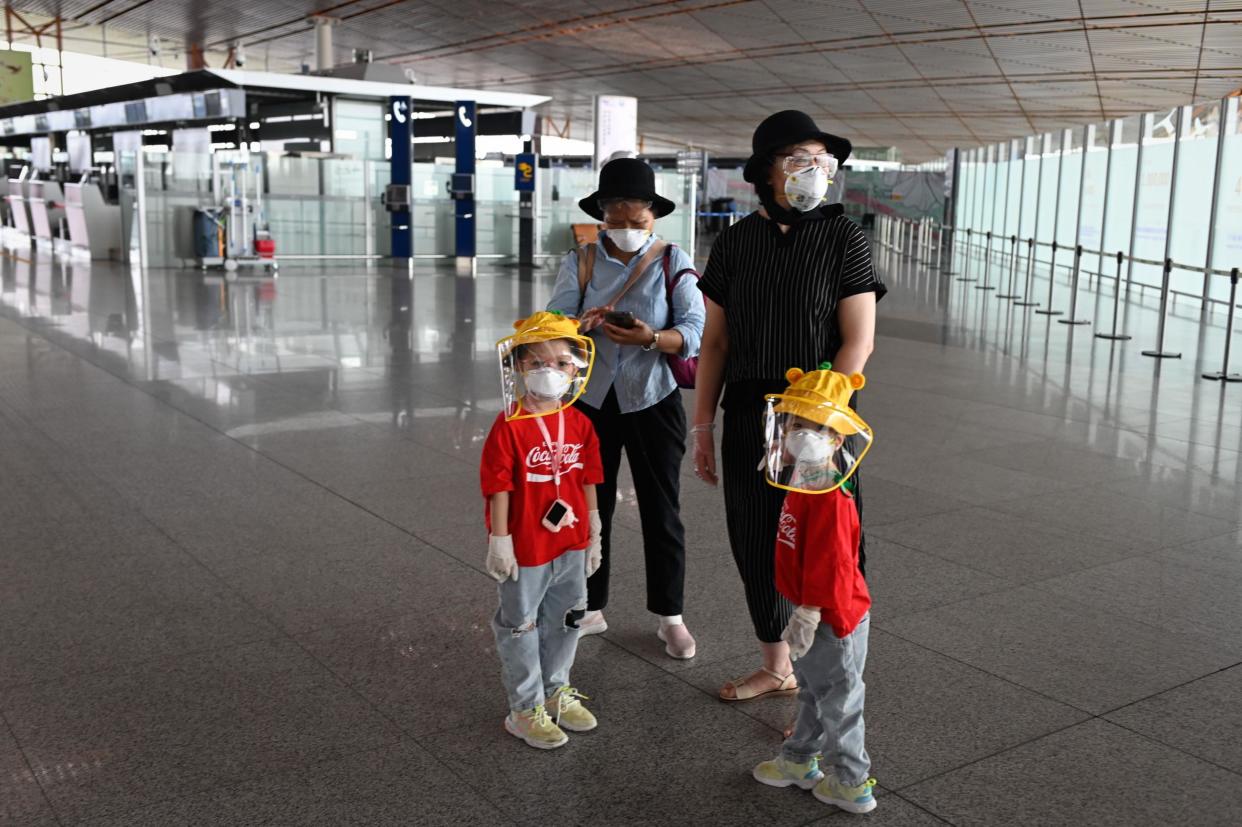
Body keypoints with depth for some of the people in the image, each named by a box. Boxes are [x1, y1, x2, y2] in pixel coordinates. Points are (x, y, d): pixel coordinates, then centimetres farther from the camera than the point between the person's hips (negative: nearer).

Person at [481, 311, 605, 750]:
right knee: (521, 627, 10)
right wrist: (499, 540, -14)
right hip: (525, 549, -6)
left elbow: (587, 482, 6)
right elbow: (499, 488, -15)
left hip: (571, 545, 6)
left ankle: (557, 692, 41)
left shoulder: (579, 424, -1)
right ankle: (526, 709, 24)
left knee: (565, 622, 20)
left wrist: (593, 534, 10)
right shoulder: (509, 427, -17)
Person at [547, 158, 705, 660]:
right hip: (591, 401, 2)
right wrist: (583, 324, -30)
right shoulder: (579, 264, 2)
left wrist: (651, 338, -31)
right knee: (589, 509, 12)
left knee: (661, 513, 7)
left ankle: (670, 616, 22)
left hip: (653, 402, -2)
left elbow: (694, 330, -12)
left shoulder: (673, 263, -3)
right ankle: (589, 609, 28)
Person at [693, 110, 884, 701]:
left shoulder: (842, 236, -5)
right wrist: (703, 423, 5)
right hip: (747, 415, 4)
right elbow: (715, 341, 8)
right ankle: (776, 668, 34)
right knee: (756, 545, 13)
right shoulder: (735, 241, 5)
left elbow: (858, 342, -9)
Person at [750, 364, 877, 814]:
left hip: (833, 620, -9)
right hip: (813, 612, 9)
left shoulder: (830, 500, -27)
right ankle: (798, 761, 40)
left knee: (838, 701, 7)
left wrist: (808, 616, -22)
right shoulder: (801, 485, 5)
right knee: (812, 692, 24)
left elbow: (828, 565, -27)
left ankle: (850, 783, 23)